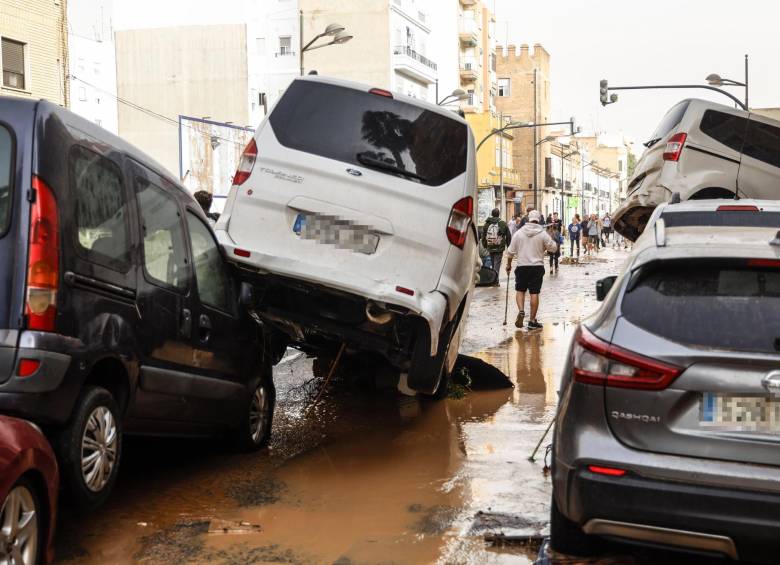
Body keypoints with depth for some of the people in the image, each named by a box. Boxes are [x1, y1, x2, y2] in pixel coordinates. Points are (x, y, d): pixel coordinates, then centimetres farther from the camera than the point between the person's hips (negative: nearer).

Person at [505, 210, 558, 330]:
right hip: (537, 267, -1)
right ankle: (532, 321, 5)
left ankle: (521, 311, -9)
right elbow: (553, 248, 0)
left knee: (520, 290, 15)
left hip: (522, 267, 1)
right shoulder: (543, 234, -7)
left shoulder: (519, 233, -1)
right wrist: (554, 243, 21)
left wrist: (509, 265, 16)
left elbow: (511, 251, 3)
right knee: (534, 293, 2)